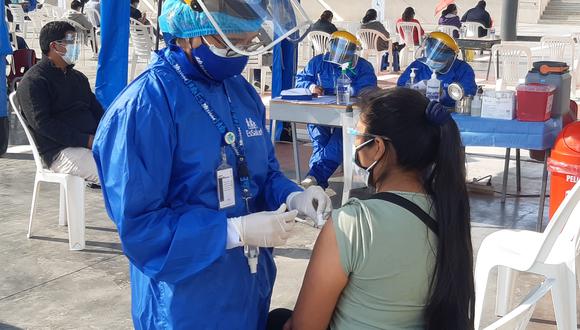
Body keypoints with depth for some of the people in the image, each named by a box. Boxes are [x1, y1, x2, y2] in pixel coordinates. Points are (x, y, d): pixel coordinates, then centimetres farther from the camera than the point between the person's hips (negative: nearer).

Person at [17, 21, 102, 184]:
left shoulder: (78, 77, 25)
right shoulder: (33, 82, -1)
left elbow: (97, 109, 22)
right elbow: (42, 123, -12)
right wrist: (87, 140, -18)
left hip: (94, 141, 8)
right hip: (61, 152, -7)